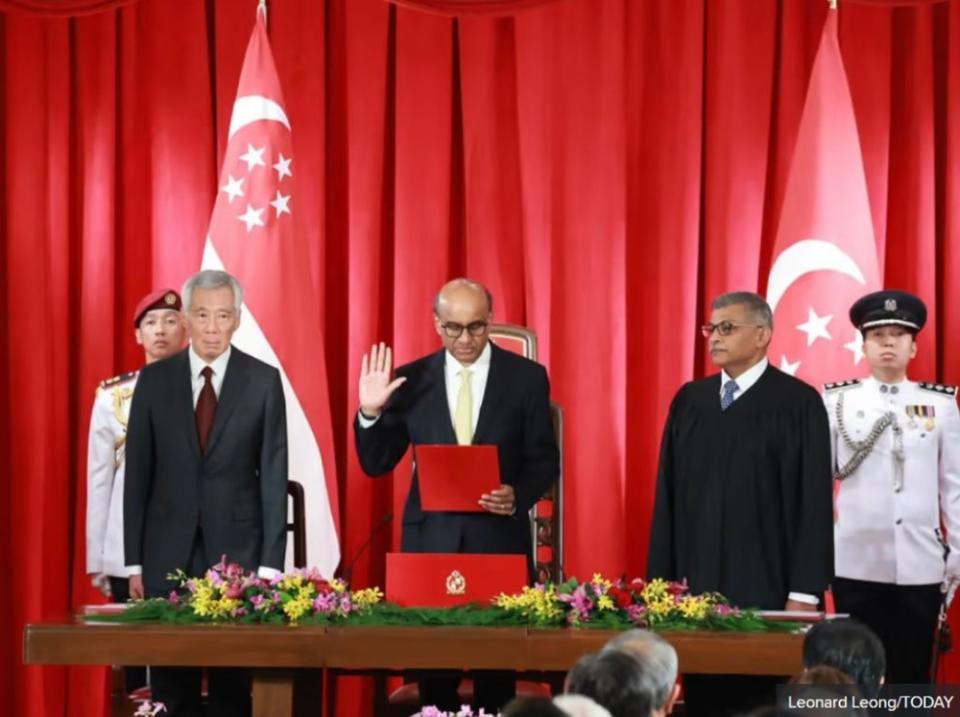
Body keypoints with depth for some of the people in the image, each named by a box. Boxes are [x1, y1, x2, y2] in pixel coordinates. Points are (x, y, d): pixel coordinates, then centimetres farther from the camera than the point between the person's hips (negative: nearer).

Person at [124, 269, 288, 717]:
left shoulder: (263, 380, 0)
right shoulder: (154, 379, 4)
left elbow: (273, 474, -2)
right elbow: (138, 474, 5)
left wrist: (270, 563, -8)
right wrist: (134, 562, 1)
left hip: (237, 548, -1)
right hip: (169, 551, 1)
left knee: (233, 681, 2)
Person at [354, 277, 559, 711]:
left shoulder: (527, 377, 0)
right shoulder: (411, 379, 3)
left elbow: (544, 461, 2)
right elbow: (377, 465, 5)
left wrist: (518, 496, -17)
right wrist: (370, 413, -12)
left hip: (498, 537, -1)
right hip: (430, 538, 1)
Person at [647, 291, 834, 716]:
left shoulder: (799, 403, -3)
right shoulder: (688, 401, 11)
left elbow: (814, 503, -7)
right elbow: (667, 495, 12)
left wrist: (805, 593, -11)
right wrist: (662, 578, 7)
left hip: (768, 590, -4)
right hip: (698, 587, 4)